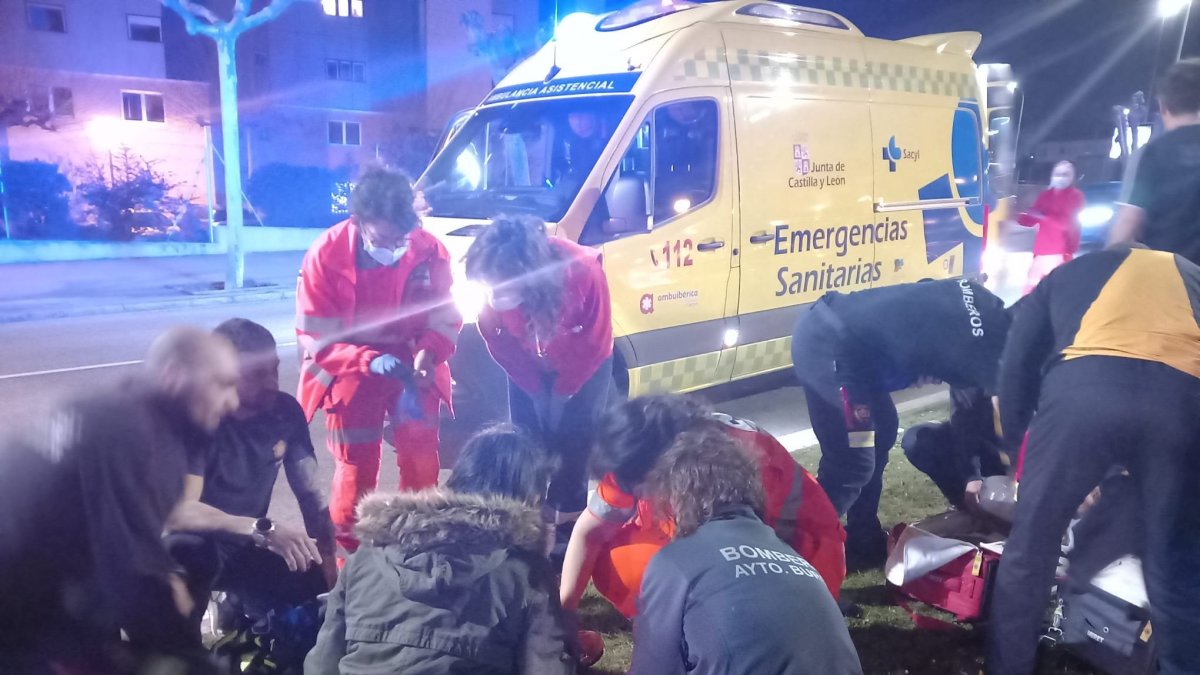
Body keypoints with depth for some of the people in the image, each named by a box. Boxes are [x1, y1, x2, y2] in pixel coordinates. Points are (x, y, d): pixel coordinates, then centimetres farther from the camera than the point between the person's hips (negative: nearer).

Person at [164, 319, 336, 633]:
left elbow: (310, 496, -5)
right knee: (187, 551, -38)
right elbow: (179, 511, -36)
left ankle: (240, 605, 19)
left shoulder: (285, 410, -10)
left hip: (249, 547, 5)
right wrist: (264, 529, -47)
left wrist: (328, 566, -15)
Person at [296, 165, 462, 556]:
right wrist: (371, 361, -33)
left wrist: (427, 354, -26)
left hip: (409, 362, 2)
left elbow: (444, 317, -6)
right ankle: (349, 551, 25)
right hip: (350, 366, -2)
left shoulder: (429, 250, -16)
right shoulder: (326, 254, -20)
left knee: (421, 454, 4)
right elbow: (316, 337, -18)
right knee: (356, 462, 3)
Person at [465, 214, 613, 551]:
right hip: (529, 369, 2)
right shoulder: (494, 283, -33)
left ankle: (568, 526, 18)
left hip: (583, 367, -2)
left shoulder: (583, 273, -40)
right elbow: (496, 338, -12)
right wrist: (534, 386, -6)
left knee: (573, 448, 0)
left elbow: (596, 343, -21)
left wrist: (563, 389, -9)